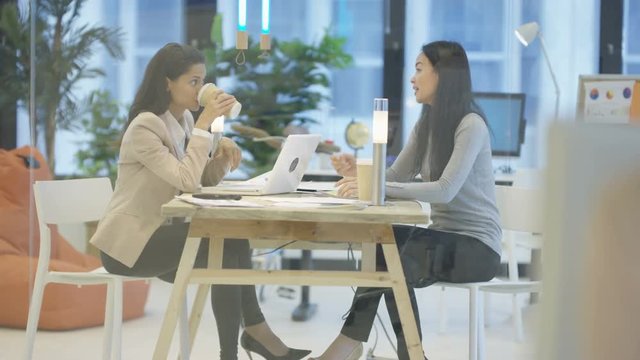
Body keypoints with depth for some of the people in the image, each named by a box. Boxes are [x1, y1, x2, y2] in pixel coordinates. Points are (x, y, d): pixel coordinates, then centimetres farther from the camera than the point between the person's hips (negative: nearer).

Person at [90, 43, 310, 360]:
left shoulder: (184, 119, 8)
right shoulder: (145, 127, -18)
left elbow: (205, 179, 10)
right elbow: (187, 181, -28)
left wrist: (222, 150, -10)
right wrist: (204, 124, -24)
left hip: (160, 232, 8)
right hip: (130, 241, -8)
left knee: (233, 239, -12)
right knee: (226, 246, -20)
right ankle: (253, 331, -9)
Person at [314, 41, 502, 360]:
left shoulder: (471, 125, -15)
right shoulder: (426, 125, 12)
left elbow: (445, 190, -27)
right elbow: (395, 178, 7)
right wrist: (360, 175, -15)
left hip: (476, 246, -7)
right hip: (444, 238, 7)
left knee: (391, 254, -29)